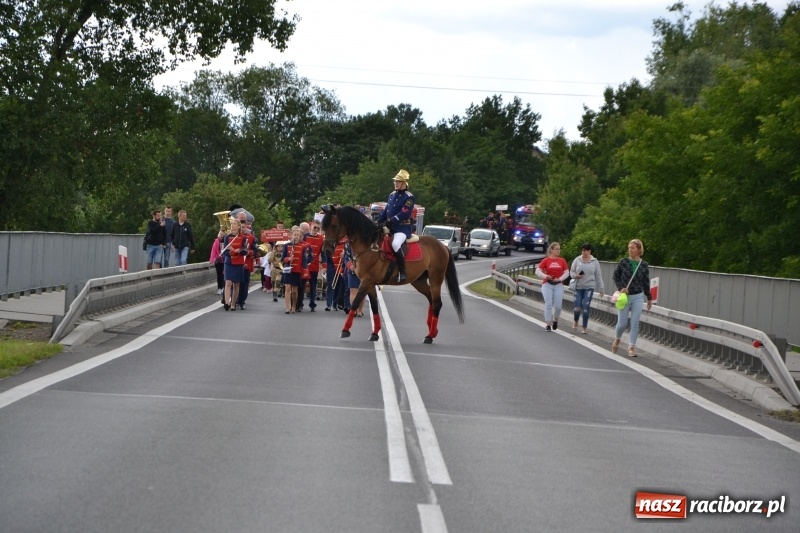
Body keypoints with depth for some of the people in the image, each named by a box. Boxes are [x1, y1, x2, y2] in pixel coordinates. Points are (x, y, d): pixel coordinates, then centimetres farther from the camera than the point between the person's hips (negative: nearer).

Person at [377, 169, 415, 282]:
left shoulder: (408, 197, -10)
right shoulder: (392, 195, 14)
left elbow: (403, 214, -20)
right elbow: (385, 211, 18)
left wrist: (390, 222, -26)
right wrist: (378, 222, 5)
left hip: (403, 228, -9)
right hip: (390, 227, 9)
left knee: (395, 244, -34)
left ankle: (402, 272, -29)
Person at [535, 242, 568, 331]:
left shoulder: (562, 261, 7)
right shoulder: (546, 260, 0)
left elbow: (566, 272, 5)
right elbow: (538, 271, -4)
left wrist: (560, 278, -12)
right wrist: (545, 276, -21)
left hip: (558, 285, 2)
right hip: (547, 284, -2)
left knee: (558, 306, -3)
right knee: (548, 304, -7)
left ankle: (555, 320, 25)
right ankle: (548, 324, 0)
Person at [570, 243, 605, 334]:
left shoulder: (594, 262, 3)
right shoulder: (577, 260, 3)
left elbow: (598, 276, 6)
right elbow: (571, 271, 7)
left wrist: (601, 288, 6)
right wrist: (575, 276, -15)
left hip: (589, 287, -1)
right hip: (578, 287, 1)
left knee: (586, 307, -8)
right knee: (577, 307, -4)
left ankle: (584, 327, 3)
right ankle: (576, 321, 28)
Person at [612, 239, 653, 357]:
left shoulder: (643, 265, -1)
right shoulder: (623, 262, -5)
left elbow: (646, 283, 8)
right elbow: (615, 276, 3)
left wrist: (649, 298, 12)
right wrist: (621, 288, -14)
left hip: (638, 297, 1)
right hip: (624, 296, -1)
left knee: (635, 323, -3)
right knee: (622, 323, 2)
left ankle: (631, 347, 7)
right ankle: (617, 339, 32)